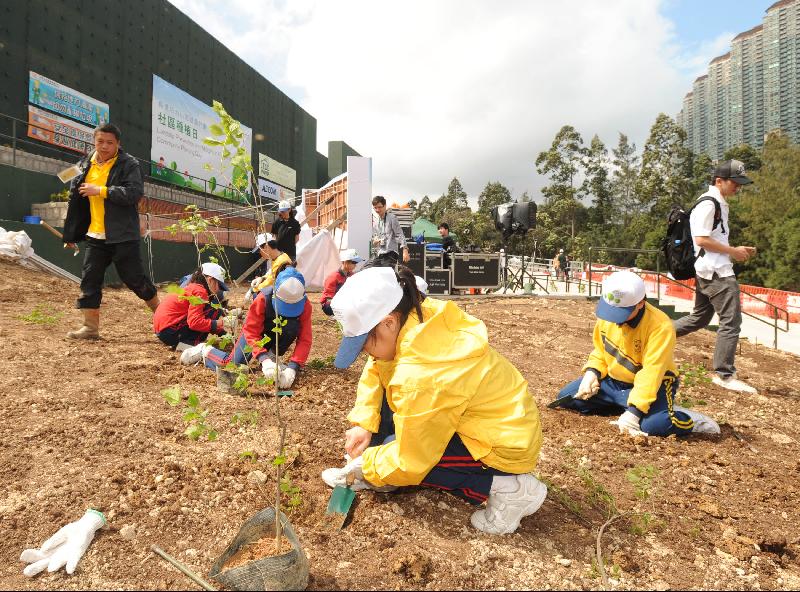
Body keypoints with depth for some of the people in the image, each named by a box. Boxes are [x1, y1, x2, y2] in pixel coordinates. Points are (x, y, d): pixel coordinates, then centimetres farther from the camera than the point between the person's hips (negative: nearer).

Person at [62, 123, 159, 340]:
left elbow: (136, 192, -20)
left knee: (135, 278, -1)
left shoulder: (128, 164, -5)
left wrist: (101, 190, -21)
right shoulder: (85, 165, 13)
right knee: (89, 280, 5)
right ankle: (91, 327, 14)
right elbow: (76, 201, 19)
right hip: (95, 235, 6)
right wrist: (70, 234, 19)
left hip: (123, 236, -6)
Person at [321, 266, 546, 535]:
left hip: (505, 444, -9)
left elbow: (410, 462, -23)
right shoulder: (420, 316, -11)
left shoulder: (418, 377, -35)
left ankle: (504, 486, -9)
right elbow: (374, 371, 5)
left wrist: (367, 467, -5)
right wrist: (363, 424, -3)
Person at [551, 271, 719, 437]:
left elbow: (651, 373, -32)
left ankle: (691, 420, -2)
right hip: (613, 380, 7)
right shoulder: (607, 314, -7)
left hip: (651, 385, -7)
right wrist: (592, 372, -12)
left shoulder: (661, 326, -27)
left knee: (655, 424, -36)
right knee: (566, 397, -3)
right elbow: (600, 351, 7)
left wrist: (634, 410, -37)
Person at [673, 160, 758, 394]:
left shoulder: (719, 204, 20)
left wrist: (738, 250, 13)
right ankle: (724, 374, 0)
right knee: (731, 321, -6)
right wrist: (733, 251, -13)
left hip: (707, 272, 10)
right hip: (717, 272, -10)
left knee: (699, 319, 17)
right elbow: (701, 239, -19)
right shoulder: (708, 203, -12)